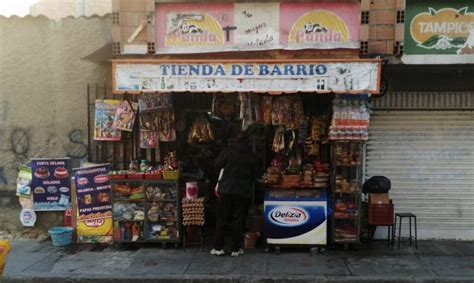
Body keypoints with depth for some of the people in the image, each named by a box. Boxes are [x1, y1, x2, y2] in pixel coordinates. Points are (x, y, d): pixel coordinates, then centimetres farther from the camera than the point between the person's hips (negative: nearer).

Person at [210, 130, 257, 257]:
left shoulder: (229, 150, -5)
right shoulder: (251, 156, 3)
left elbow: (217, 165, -2)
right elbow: (254, 175, 9)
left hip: (226, 189, -1)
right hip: (243, 192, 1)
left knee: (221, 219, 6)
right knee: (238, 220, 7)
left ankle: (218, 248, 8)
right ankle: (236, 249, 9)